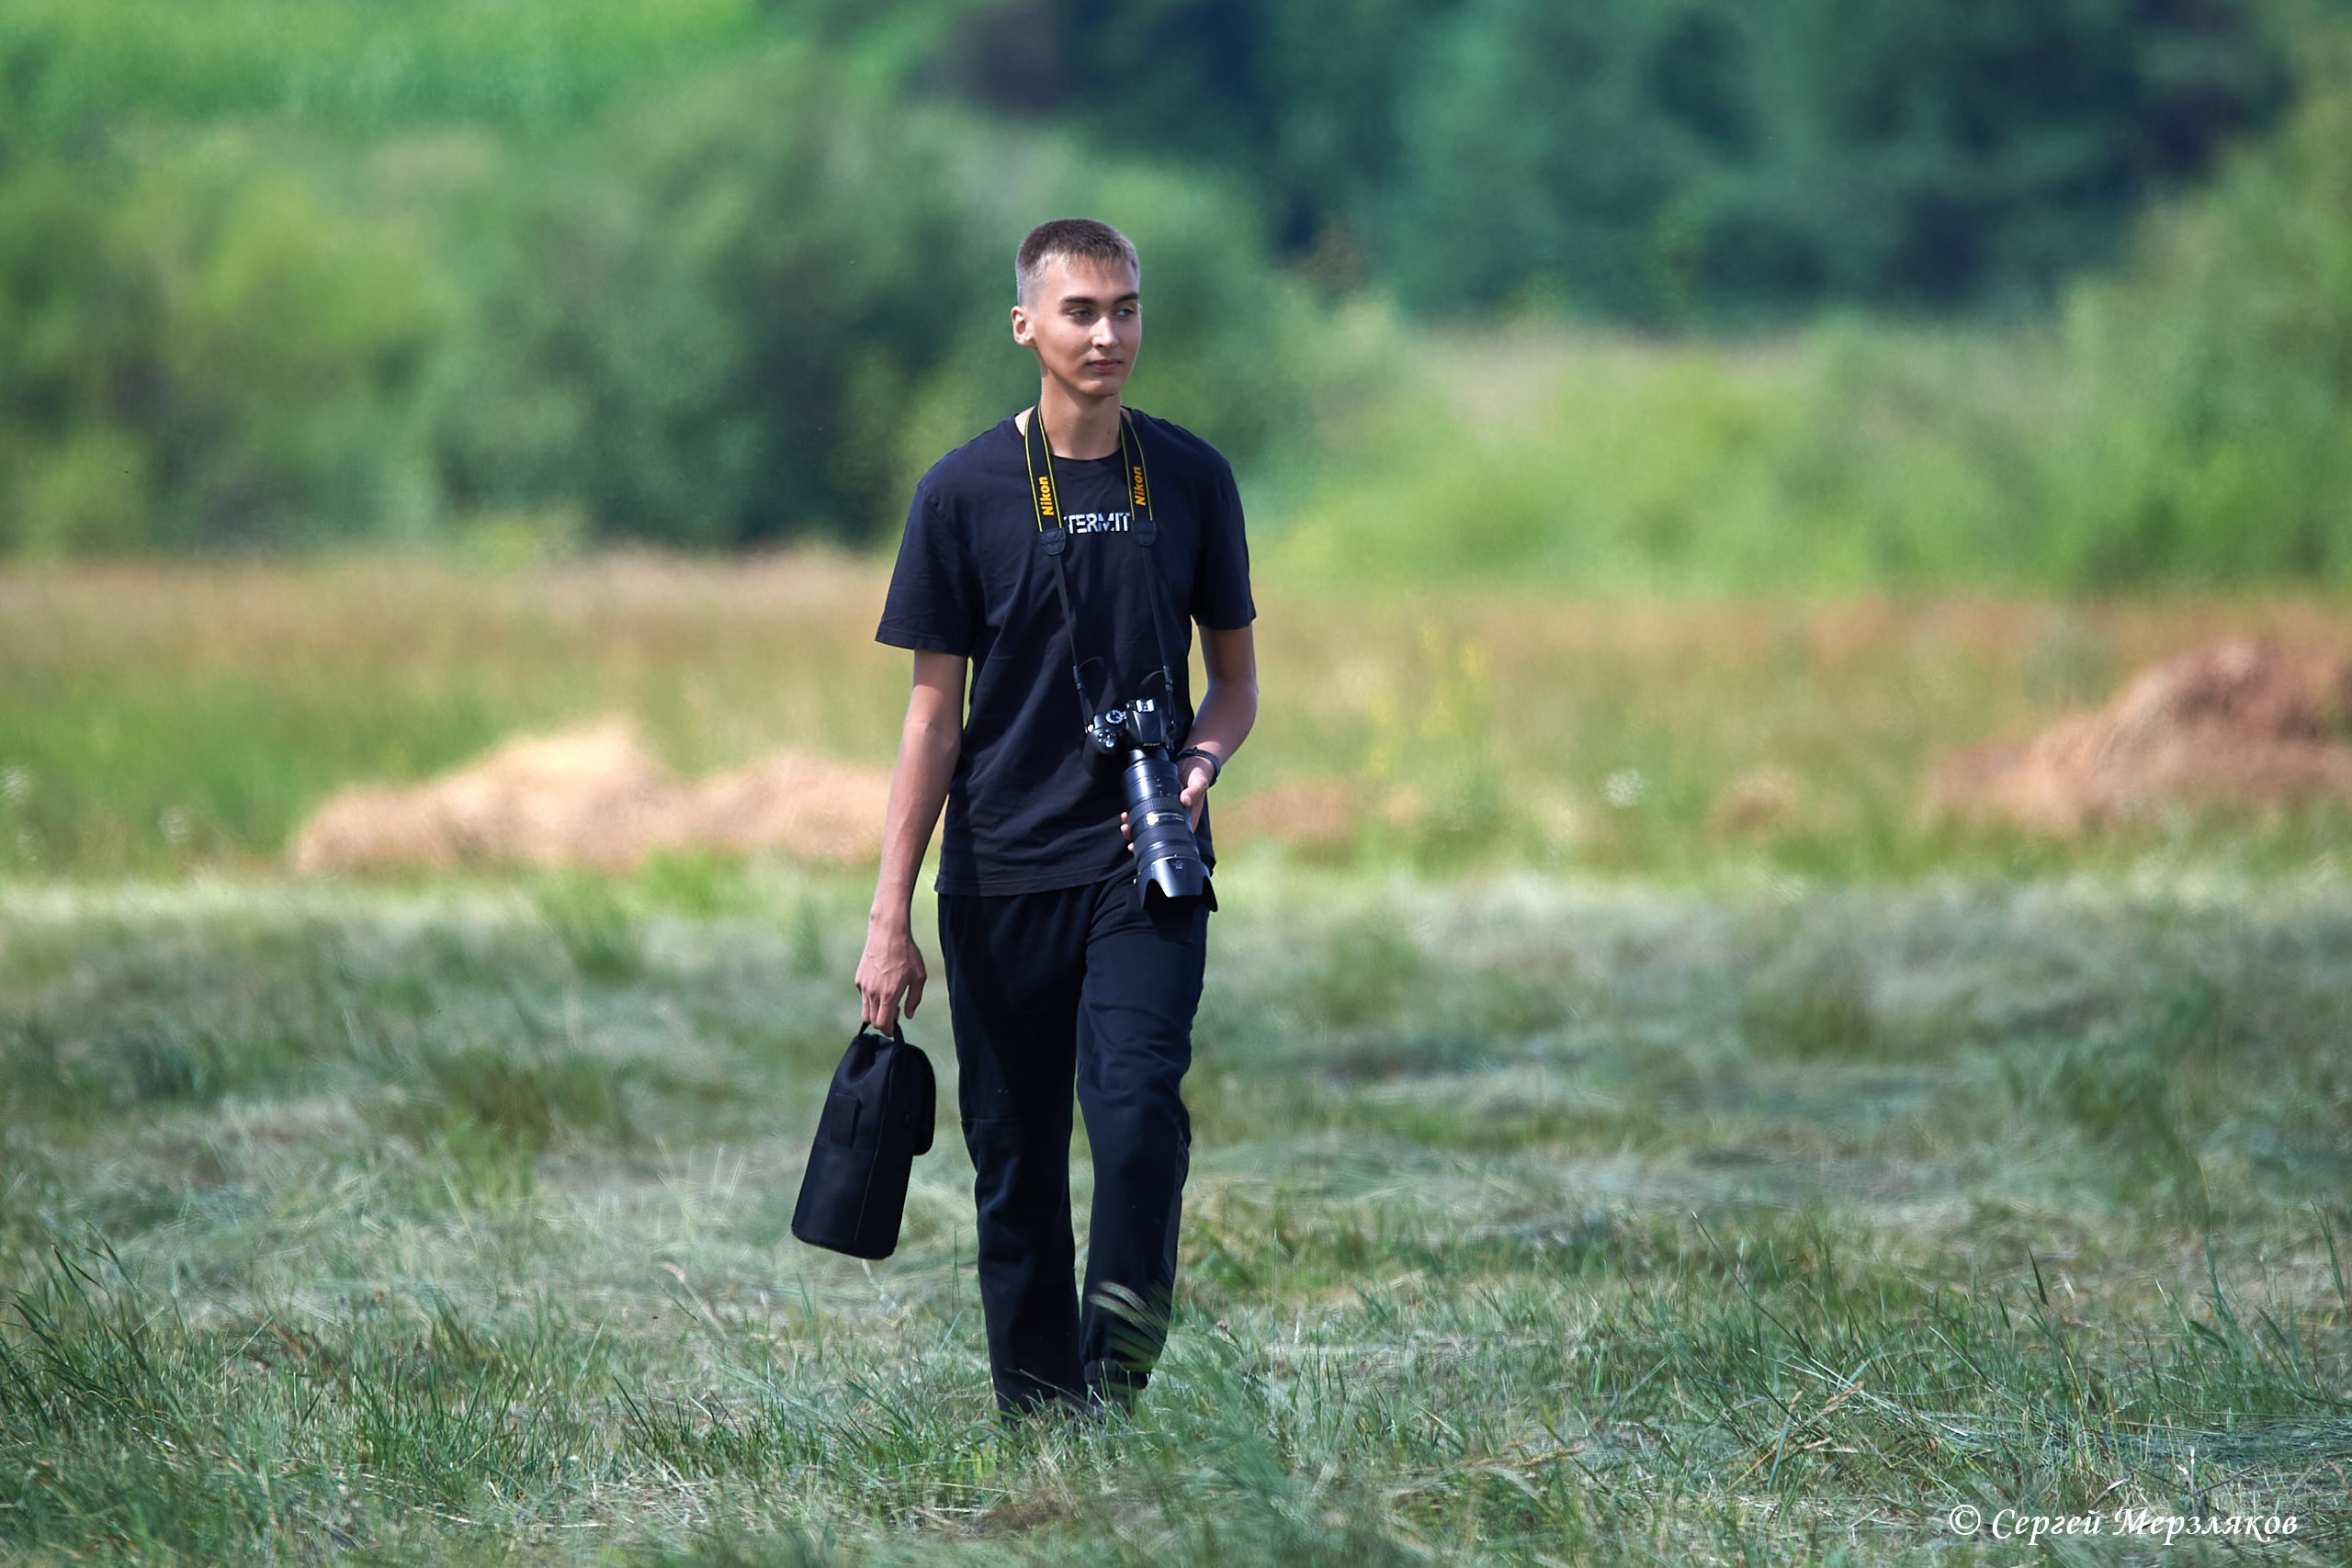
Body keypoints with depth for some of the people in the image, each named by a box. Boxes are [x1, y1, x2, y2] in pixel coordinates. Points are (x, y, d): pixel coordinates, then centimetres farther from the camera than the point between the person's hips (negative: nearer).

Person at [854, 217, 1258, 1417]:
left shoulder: (1189, 479, 6)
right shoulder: (964, 493, 0)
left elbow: (1235, 677, 15)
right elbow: (935, 713, 2)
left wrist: (1201, 763, -9)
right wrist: (890, 917, -2)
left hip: (1144, 866, 0)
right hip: (1003, 874, 0)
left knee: (1138, 1110, -20)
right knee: (1015, 1160, 4)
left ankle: (1117, 1386, -10)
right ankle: (1035, 1424, 14)